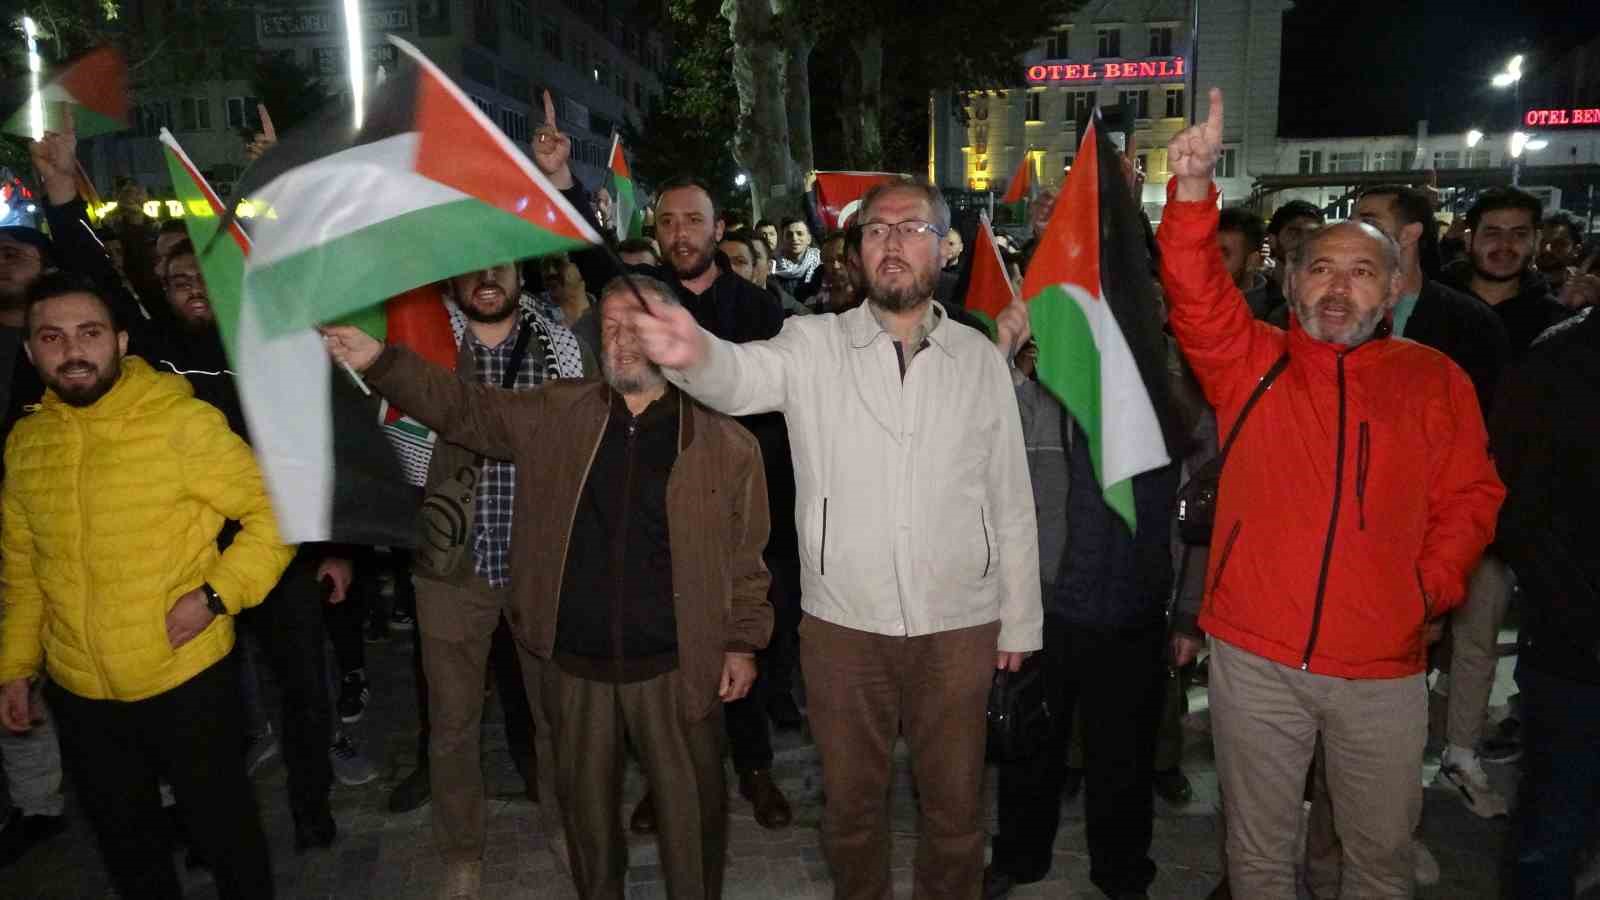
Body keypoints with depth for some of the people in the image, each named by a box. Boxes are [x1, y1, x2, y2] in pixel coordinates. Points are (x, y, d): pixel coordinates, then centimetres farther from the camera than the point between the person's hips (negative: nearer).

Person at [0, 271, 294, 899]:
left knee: (222, 827, 14)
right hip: (79, 695, 5)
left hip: (188, 681, -4)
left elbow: (275, 512, -12)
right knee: (125, 845, 22)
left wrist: (216, 595, -20)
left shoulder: (184, 422, -15)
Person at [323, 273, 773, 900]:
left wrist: (743, 641, -1)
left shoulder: (727, 444, -5)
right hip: (574, 664, 3)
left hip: (674, 667, -2)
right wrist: (380, 363, -13)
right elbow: (464, 408, -1)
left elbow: (746, 556, -1)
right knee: (586, 802, 21)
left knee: (692, 810, 12)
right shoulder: (555, 417, 1)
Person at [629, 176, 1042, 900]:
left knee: (955, 805, 16)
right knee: (851, 801, 17)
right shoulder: (815, 345, -3)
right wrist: (695, 354, -48)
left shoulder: (980, 359, 1)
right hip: (843, 622, 0)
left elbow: (1010, 501, 5)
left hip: (959, 625, 1)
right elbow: (744, 375, -25)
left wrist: (1020, 622, 6)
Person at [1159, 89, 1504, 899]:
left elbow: (1470, 498, 7)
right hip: (1255, 656, -1)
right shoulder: (1250, 363, 1)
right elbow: (1195, 294, -14)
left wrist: (1431, 588, -6)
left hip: (1383, 664, 1)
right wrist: (1193, 187, -27)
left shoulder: (1435, 381, 4)